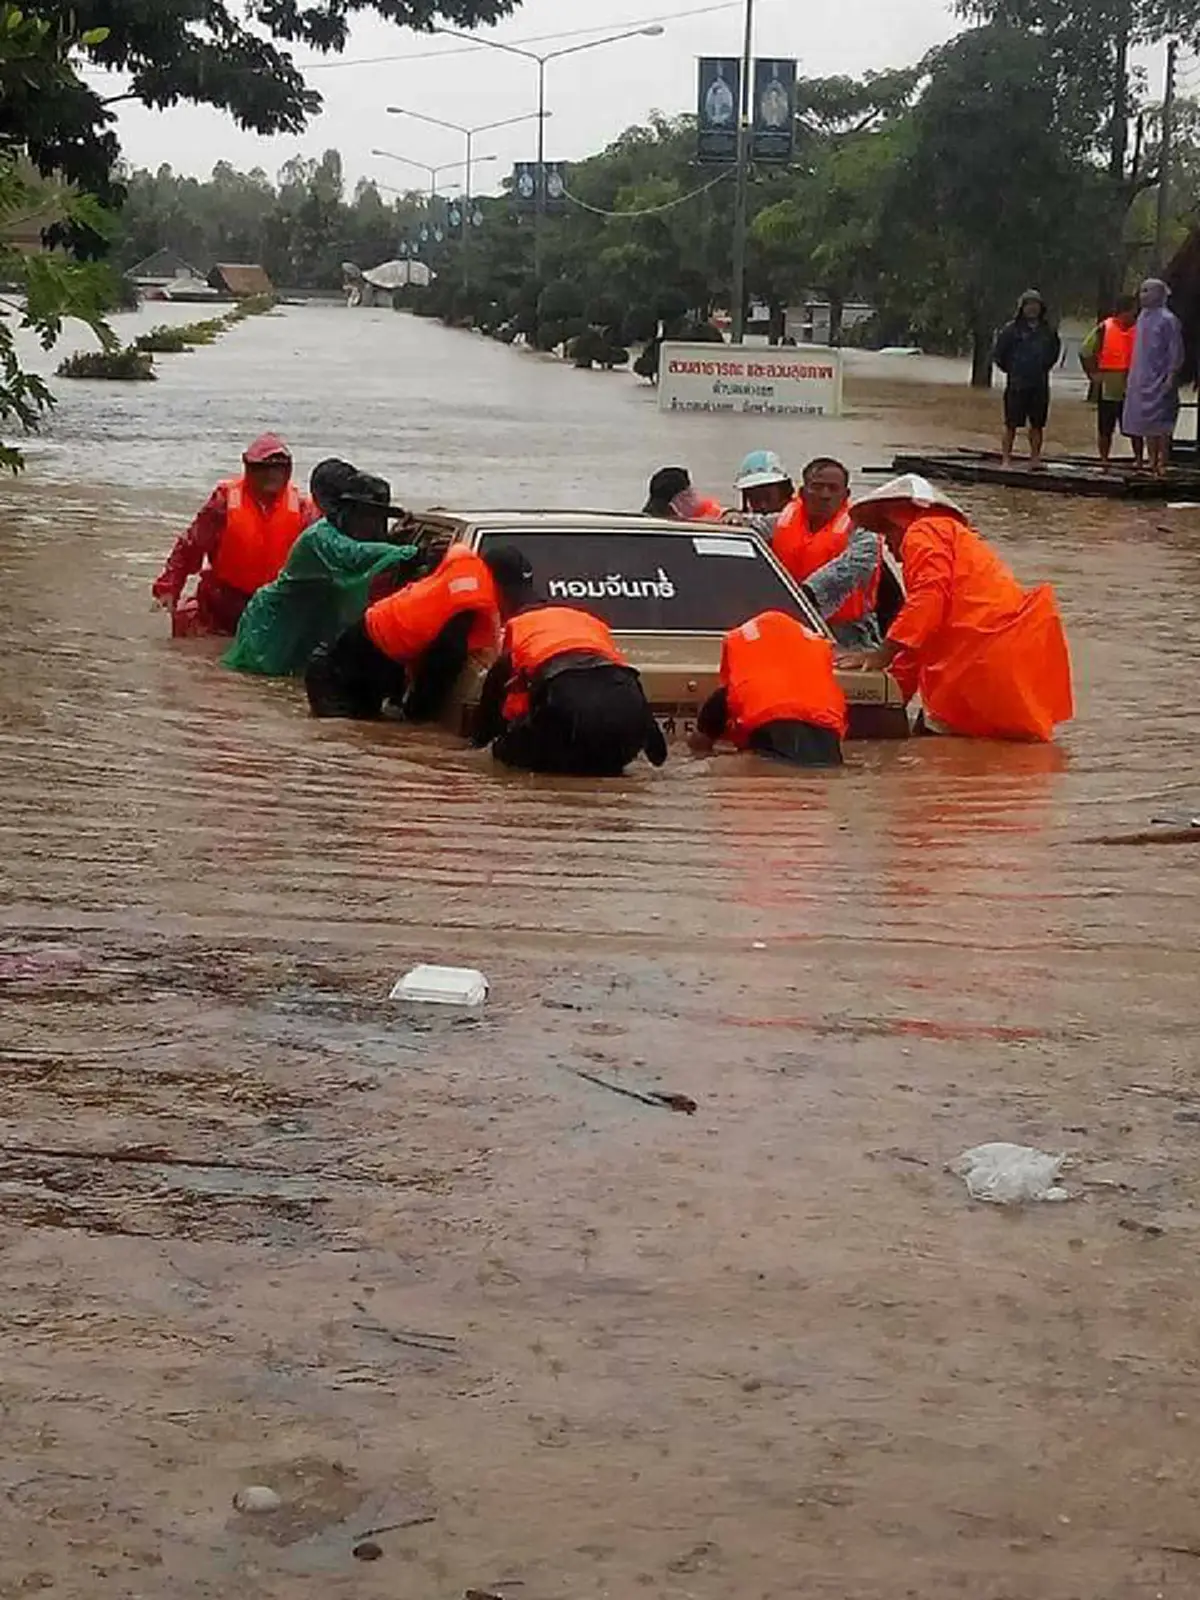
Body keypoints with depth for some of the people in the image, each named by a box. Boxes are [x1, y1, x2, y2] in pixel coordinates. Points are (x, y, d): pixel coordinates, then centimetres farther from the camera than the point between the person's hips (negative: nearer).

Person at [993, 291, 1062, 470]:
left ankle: (1035, 458, 13)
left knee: (1037, 424, 6)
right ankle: (1006, 457, 3)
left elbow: (1055, 350, 23)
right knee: (1012, 424, -1)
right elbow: (998, 354, 1)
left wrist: (1046, 367, 14)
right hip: (1016, 384, -3)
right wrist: (1010, 369, 3)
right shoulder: (1012, 330, -4)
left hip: (1040, 385, 3)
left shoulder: (1047, 331, 6)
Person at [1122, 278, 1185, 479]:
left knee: (1161, 425, -8)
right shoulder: (1143, 317, 13)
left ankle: (1162, 464, -6)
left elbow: (1176, 352, -12)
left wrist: (1171, 377, -18)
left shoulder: (1168, 320, -10)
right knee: (1146, 425, 10)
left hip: (1160, 380, -8)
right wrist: (1133, 377, 14)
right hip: (1142, 380, 8)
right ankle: (1152, 463, 17)